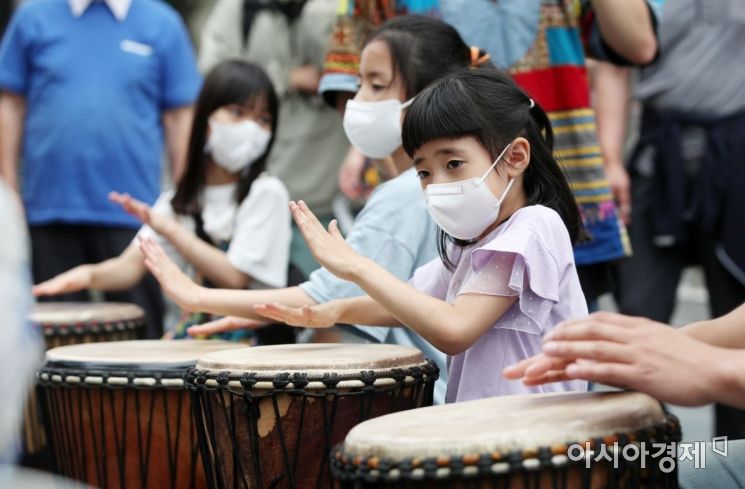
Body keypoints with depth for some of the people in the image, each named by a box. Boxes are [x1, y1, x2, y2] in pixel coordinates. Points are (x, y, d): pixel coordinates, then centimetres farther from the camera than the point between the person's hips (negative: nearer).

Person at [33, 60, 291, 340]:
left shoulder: (266, 192, -3)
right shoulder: (177, 199, 10)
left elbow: (235, 278, -11)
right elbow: (132, 264, -2)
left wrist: (169, 228, -14)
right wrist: (90, 275, -24)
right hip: (182, 336, 5)